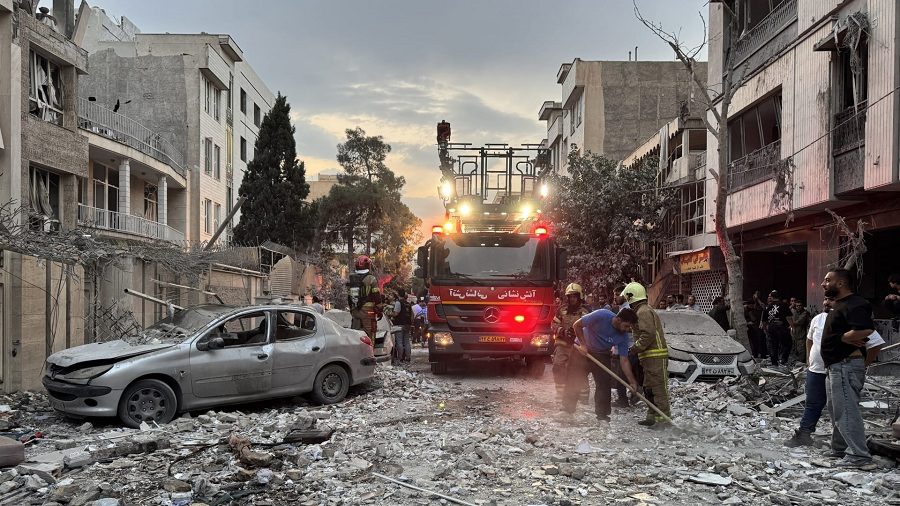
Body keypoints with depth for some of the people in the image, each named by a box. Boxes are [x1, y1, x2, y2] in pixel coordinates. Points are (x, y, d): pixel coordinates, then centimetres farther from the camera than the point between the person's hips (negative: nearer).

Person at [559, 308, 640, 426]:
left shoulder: (623, 336, -17)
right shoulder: (601, 315, -30)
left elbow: (624, 361, -14)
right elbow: (577, 325, -21)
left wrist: (632, 382, -20)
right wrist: (583, 344, -23)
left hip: (602, 355, 3)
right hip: (582, 349, -3)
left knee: (604, 385, -4)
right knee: (573, 382, 0)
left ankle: (602, 417, 5)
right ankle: (567, 411, 14)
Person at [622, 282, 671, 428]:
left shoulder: (643, 312, -12)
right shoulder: (643, 310, 22)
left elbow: (648, 334, -23)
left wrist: (635, 348, -16)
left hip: (655, 356, -11)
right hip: (650, 357, 11)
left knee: (658, 388, -11)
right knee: (649, 388, 15)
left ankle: (663, 419, -11)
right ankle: (652, 416, 22)